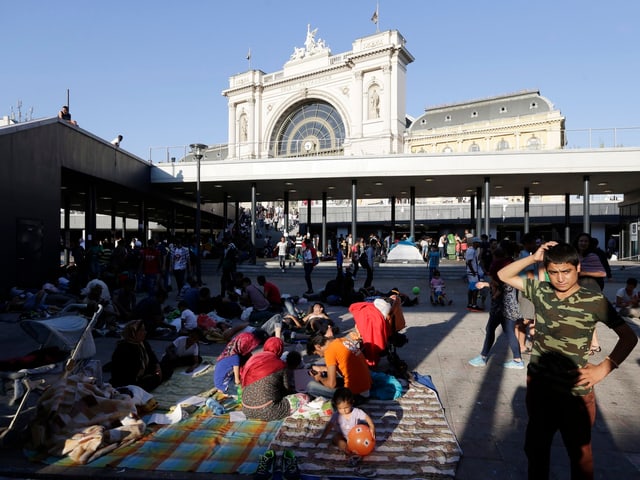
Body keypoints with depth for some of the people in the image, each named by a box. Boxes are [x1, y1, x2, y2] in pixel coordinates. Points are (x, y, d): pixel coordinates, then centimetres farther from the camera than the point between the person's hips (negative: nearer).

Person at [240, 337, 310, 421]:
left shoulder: (252, 359, 8)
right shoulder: (280, 365, -6)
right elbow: (286, 388, 2)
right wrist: (292, 387, 26)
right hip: (267, 412, -7)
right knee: (304, 398, 2)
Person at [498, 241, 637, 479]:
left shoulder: (594, 301, -15)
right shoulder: (540, 290, -4)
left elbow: (629, 337, -8)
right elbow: (504, 275, 1)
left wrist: (604, 368, -13)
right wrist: (533, 258, -11)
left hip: (574, 391, -4)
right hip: (538, 384, 4)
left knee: (578, 450, 17)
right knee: (535, 444, 22)